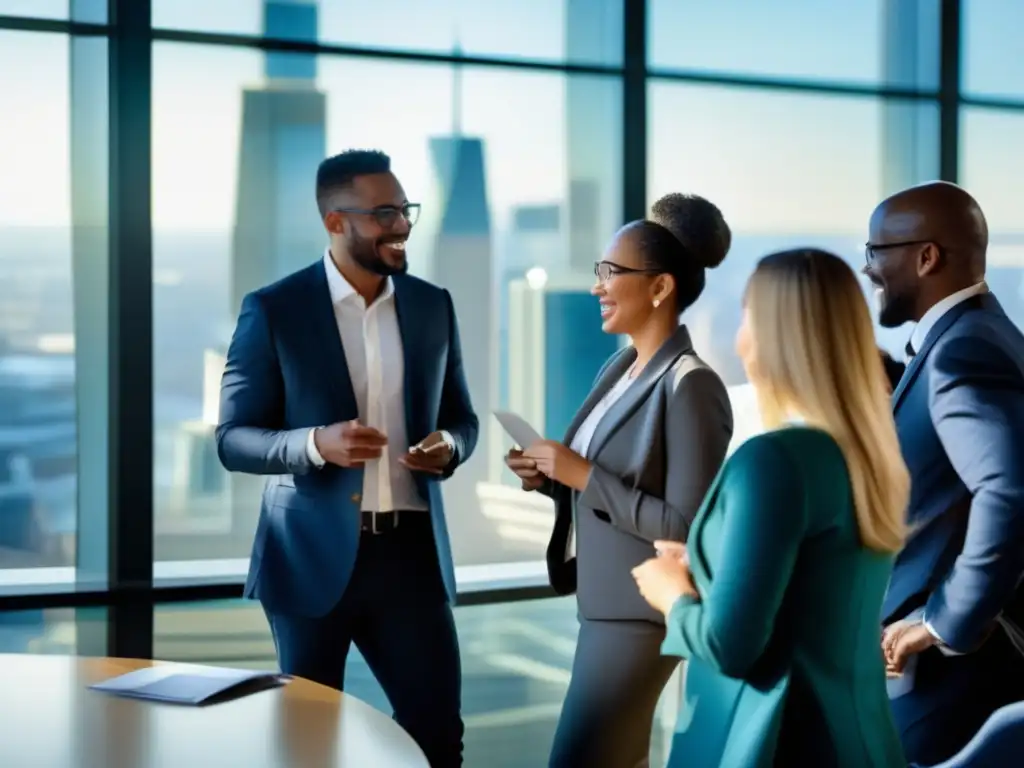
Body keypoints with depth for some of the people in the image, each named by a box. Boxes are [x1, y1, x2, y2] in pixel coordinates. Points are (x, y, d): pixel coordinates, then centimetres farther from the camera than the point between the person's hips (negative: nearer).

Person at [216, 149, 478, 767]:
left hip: (411, 550, 3)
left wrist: (448, 445, -9)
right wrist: (317, 443, -24)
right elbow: (233, 439, -5)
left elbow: (461, 418, 15)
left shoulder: (433, 305, 6)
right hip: (313, 555, -3)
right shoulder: (274, 310, -6)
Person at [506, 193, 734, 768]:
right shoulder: (620, 369, 9)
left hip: (641, 613, -9)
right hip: (605, 604, 9)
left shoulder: (690, 385, -18)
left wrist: (585, 477, -21)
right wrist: (552, 477, -3)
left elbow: (686, 526, -22)